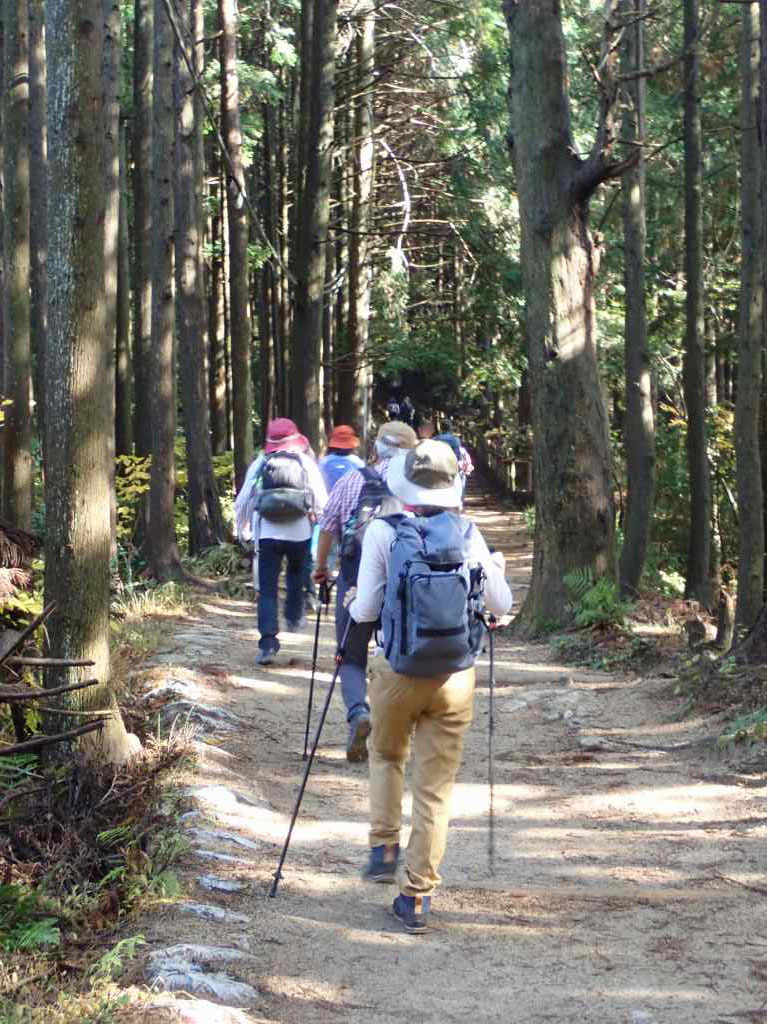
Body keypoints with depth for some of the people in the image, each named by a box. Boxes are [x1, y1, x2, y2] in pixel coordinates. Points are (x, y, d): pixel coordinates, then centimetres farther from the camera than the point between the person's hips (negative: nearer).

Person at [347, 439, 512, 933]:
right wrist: (495, 570, 25)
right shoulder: (467, 533, -2)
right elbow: (501, 606, 5)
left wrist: (353, 602, 17)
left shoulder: (383, 531, -7)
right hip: (455, 676, 1)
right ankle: (417, 895, 10)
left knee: (386, 754, 28)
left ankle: (385, 847, 17)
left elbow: (366, 611, -6)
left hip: (397, 671, -1)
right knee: (436, 787, 8)